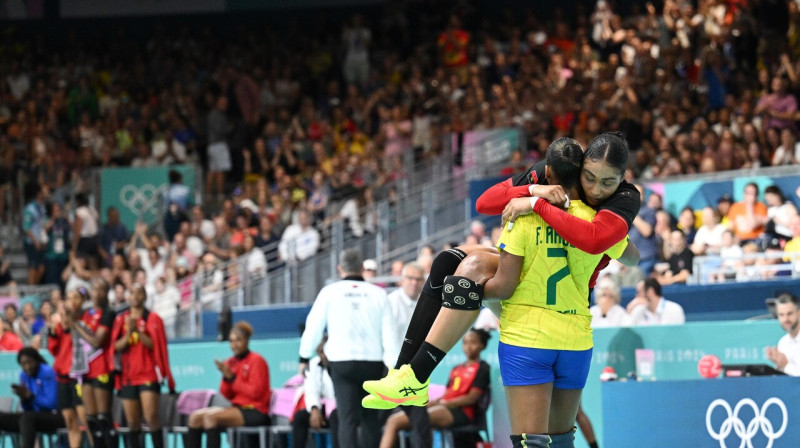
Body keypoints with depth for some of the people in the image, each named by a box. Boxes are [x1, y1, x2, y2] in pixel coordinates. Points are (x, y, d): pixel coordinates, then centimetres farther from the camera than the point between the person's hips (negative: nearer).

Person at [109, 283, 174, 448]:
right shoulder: (121, 319, 10)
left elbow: (154, 344, -9)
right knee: (132, 422, 4)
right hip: (127, 377, 3)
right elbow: (116, 346, 2)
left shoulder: (153, 318, 1)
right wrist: (128, 333, -15)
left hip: (149, 375, -3)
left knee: (151, 418, -17)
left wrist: (137, 330, -19)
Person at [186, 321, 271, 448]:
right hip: (237, 407, 7)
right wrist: (226, 377, -6)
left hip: (256, 412, -7)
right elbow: (226, 395, 12)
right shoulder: (230, 362, 11)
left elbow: (255, 392, -15)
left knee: (211, 416, -26)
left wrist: (232, 378, -14)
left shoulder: (256, 361, -6)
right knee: (195, 416, -6)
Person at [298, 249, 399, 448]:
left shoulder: (329, 292, -1)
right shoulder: (378, 293, 2)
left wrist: (304, 357, 20)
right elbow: (390, 333, 0)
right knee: (370, 418, 14)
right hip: (373, 363, 1)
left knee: (347, 419, -4)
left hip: (342, 362, -1)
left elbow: (313, 327, 5)